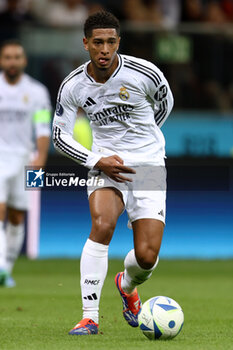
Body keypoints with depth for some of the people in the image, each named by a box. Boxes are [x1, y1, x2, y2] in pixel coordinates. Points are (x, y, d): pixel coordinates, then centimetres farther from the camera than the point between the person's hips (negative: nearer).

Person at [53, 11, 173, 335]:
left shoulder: (144, 73, -11)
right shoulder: (72, 86, -7)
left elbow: (165, 103, 10)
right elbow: (60, 135, 2)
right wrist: (97, 161, -12)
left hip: (149, 165, 0)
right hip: (106, 163, 1)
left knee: (147, 257, -10)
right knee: (102, 225, -29)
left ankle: (127, 286, 29)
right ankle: (90, 317, -22)